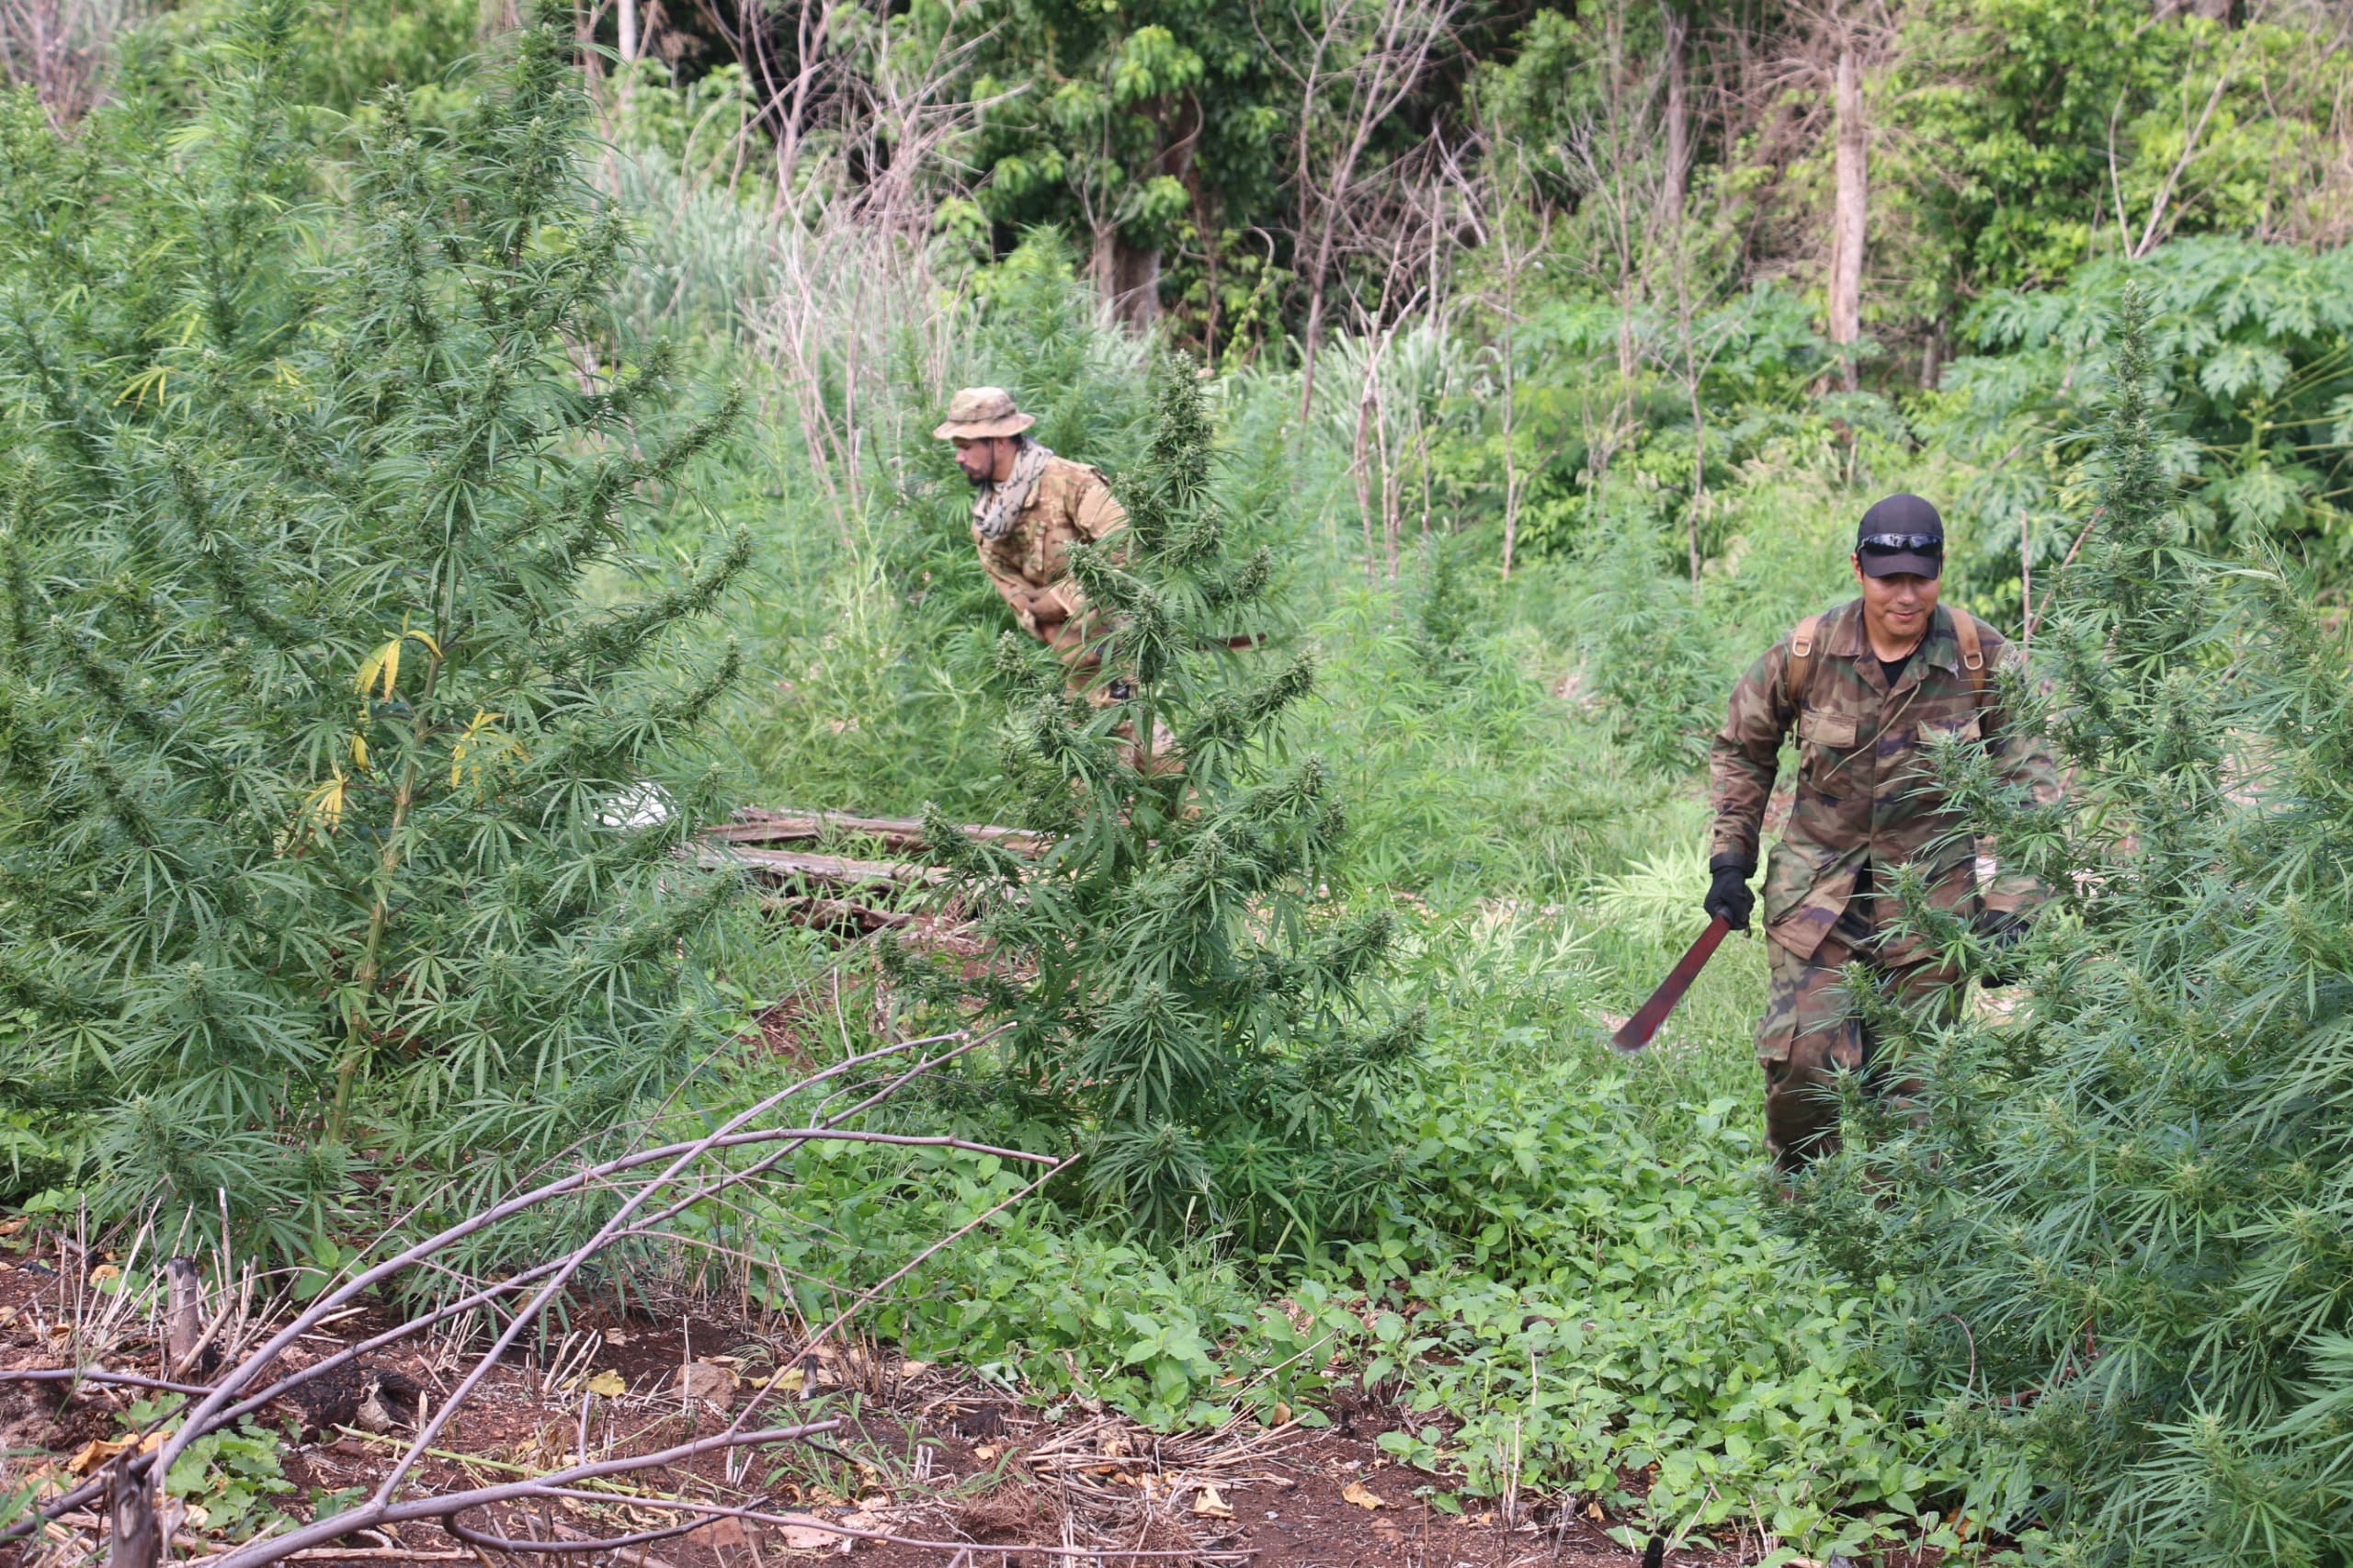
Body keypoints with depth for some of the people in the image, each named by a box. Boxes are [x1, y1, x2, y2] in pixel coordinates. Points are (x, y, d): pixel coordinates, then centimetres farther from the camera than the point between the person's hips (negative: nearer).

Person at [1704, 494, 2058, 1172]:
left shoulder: (1985, 660, -9)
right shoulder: (1807, 651, -8)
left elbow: (2031, 785, -3)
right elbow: (1740, 749, 10)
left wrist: (2011, 906, -11)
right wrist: (1730, 860, 6)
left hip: (1931, 895, 0)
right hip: (1816, 885, 0)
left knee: (1912, 1085, 5)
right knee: (1799, 1061, -13)